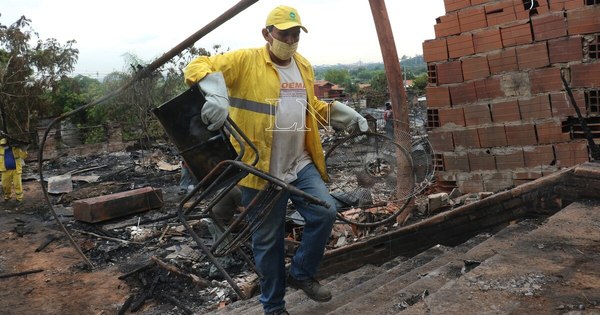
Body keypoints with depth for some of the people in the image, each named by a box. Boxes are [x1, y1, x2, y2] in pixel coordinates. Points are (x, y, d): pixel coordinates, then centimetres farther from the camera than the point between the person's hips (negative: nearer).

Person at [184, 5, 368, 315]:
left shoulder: (303, 66, 13)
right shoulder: (245, 60, -7)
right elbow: (197, 67, -16)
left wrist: (345, 114, 14)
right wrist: (216, 94, -36)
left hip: (301, 164, 5)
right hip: (261, 169, -5)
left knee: (325, 212, -9)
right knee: (268, 240, 7)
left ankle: (301, 273, 18)